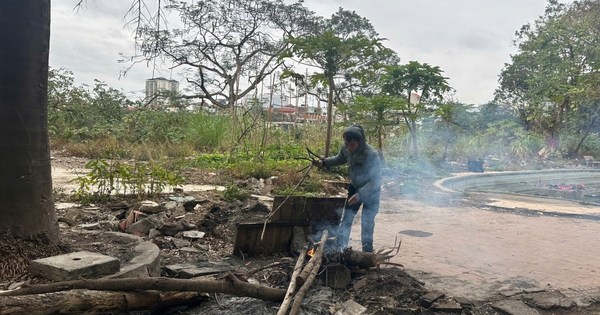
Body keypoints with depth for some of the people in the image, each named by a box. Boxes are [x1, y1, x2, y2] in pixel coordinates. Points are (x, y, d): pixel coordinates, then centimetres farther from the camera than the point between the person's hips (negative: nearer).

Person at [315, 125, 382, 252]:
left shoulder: (372, 155, -35)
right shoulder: (346, 149, -17)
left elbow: (376, 180, -30)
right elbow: (340, 159, 7)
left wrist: (360, 194, -40)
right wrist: (324, 162, -10)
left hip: (371, 191, -5)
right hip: (355, 187, 5)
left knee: (367, 222, 0)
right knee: (347, 218, 6)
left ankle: (367, 252, 17)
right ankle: (339, 247, 16)